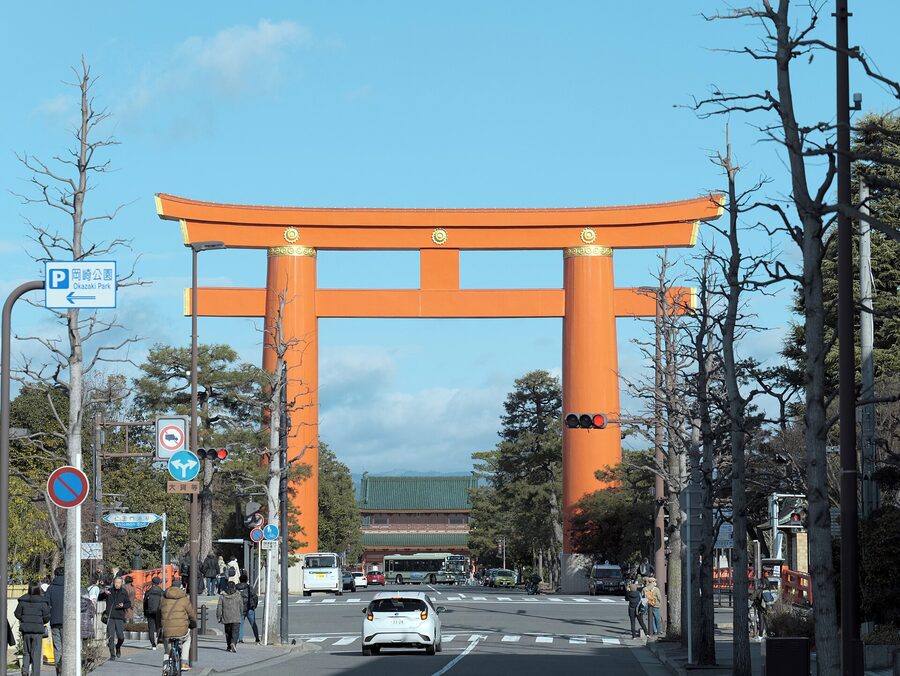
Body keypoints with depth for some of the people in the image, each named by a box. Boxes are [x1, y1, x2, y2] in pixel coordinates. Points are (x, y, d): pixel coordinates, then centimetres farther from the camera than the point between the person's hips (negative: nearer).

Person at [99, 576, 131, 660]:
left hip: (120, 618, 0)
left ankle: (118, 648, 28)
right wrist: (104, 594, -7)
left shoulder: (124, 592, 5)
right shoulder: (109, 591, 7)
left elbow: (129, 604, 7)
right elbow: (99, 598, 13)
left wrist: (123, 605, -14)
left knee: (120, 636, -3)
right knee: (111, 636, -5)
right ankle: (112, 654, 2)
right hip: (110, 617, 0)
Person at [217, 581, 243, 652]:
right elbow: (241, 607, 6)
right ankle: (233, 643, -28)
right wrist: (240, 614, 23)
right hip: (236, 618, -2)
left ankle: (229, 647, 23)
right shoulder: (238, 596, -4)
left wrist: (219, 617, 6)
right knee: (235, 631, -4)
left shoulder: (222, 597, -4)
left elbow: (219, 608, -2)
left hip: (226, 618, 2)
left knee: (228, 632, 16)